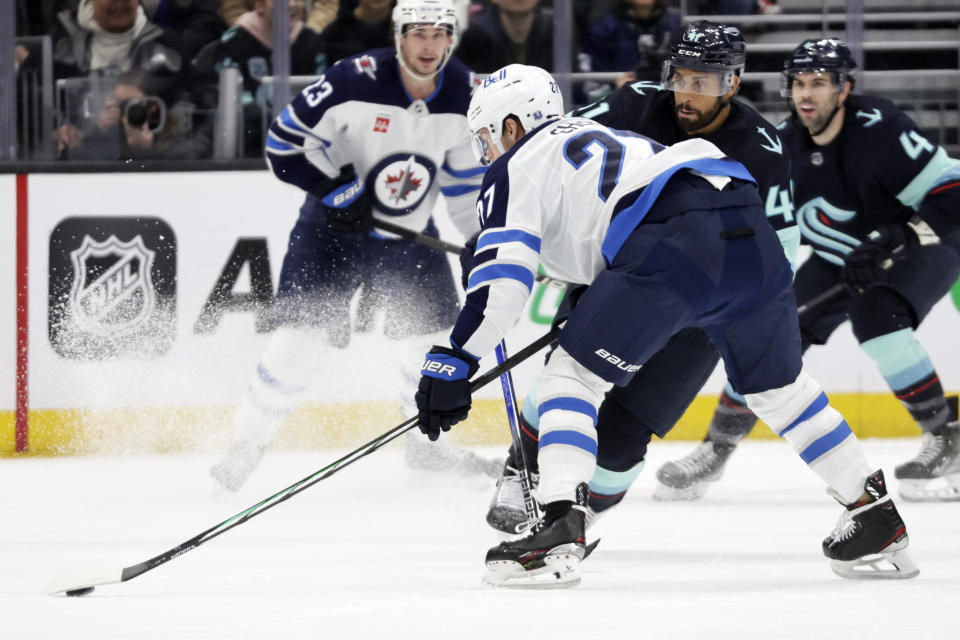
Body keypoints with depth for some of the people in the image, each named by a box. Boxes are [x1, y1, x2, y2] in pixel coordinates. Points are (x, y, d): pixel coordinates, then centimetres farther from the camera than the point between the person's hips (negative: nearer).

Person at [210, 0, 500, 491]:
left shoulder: (463, 92, -9)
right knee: (302, 334, -12)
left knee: (436, 333, 6)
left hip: (409, 232, 5)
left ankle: (428, 442, 28)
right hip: (334, 226, -5)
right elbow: (285, 139, -18)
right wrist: (338, 189, -24)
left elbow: (467, 171, 7)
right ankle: (249, 442, 1)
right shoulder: (357, 80, -24)